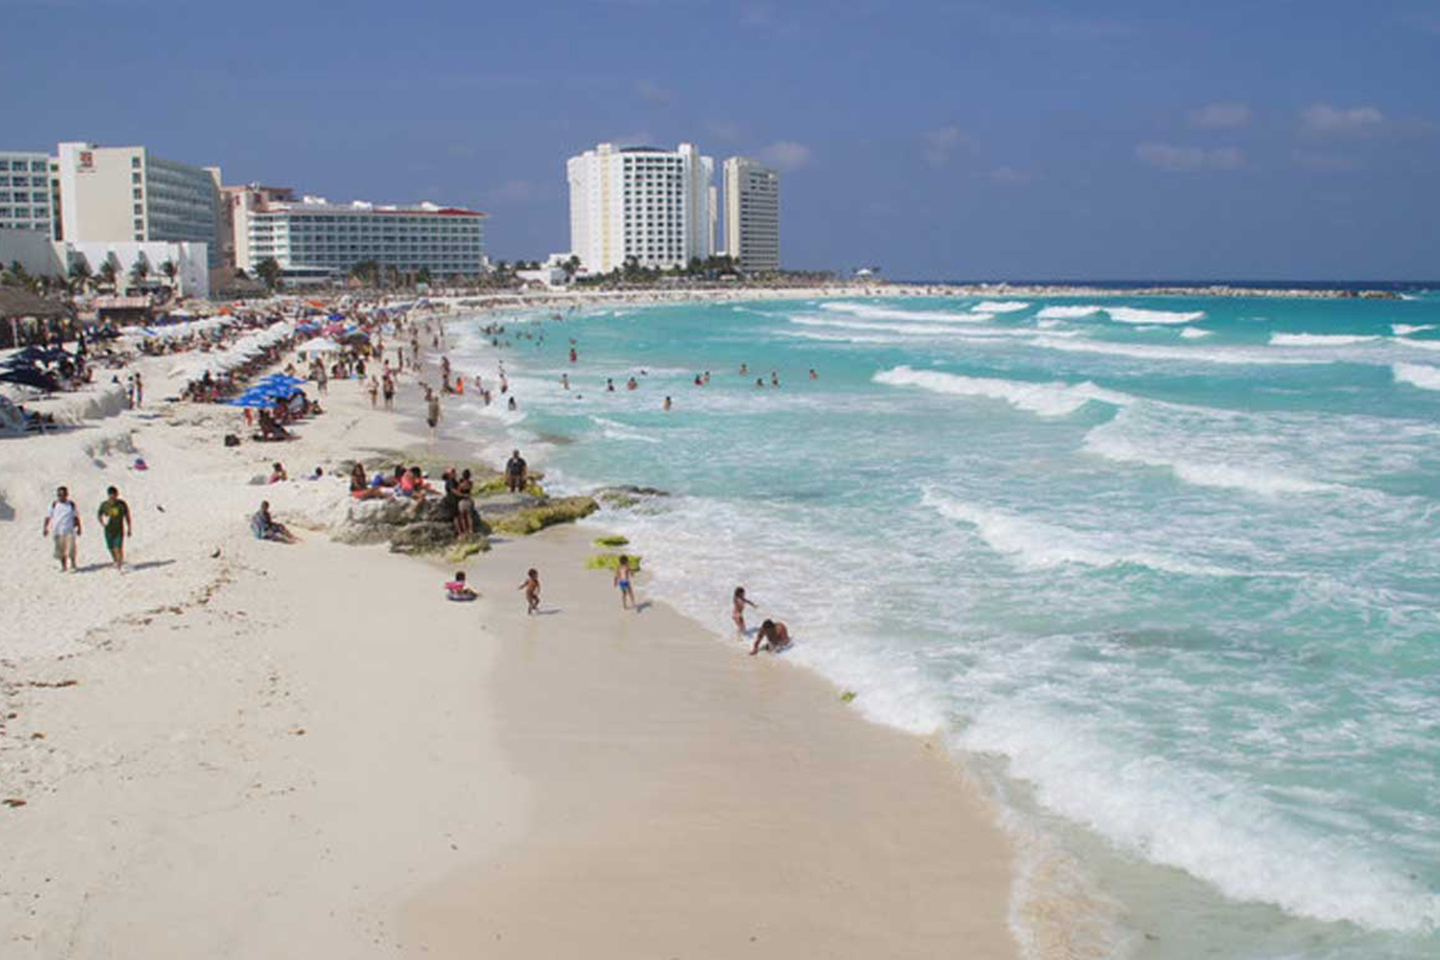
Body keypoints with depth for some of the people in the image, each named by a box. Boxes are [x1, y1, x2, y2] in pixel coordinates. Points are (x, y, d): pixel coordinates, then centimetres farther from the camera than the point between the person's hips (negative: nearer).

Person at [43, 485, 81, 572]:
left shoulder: (71, 504, 5)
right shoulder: (54, 505, 3)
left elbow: (76, 517, 12)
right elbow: (48, 517, 4)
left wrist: (78, 528, 12)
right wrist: (45, 528, -2)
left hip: (69, 530, -1)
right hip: (58, 531, 1)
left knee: (71, 548, -9)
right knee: (60, 549, 3)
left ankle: (72, 565, 9)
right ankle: (63, 566, 17)